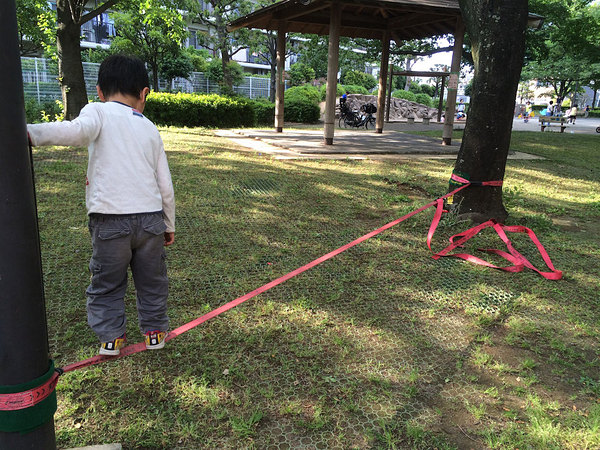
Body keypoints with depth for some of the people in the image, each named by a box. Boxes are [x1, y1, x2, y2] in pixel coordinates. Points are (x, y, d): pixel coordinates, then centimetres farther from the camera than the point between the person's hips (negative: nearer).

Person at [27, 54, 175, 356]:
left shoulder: (98, 111, 3)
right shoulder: (150, 128, 14)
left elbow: (78, 131, -23)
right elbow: (166, 186, 13)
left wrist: (32, 133, -28)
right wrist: (169, 225, 22)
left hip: (110, 219, -3)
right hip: (150, 217, 3)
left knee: (106, 283, 16)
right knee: (151, 280, 20)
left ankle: (110, 338, 22)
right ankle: (155, 331, 30)